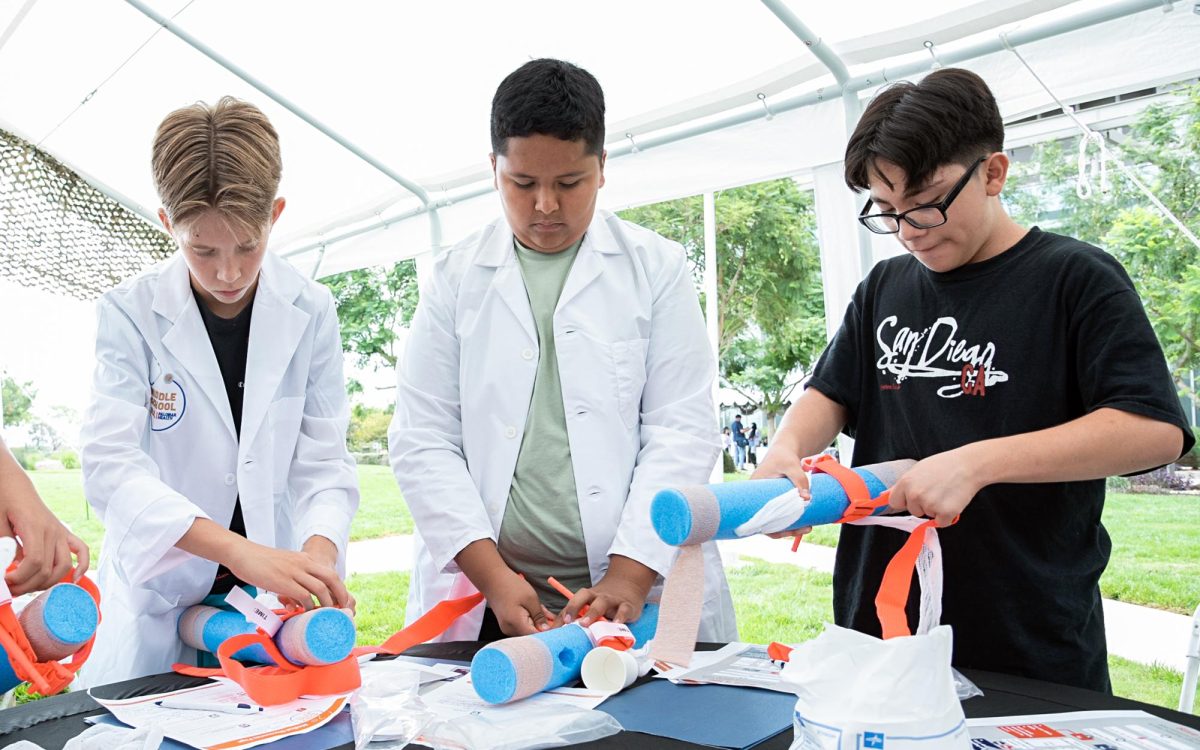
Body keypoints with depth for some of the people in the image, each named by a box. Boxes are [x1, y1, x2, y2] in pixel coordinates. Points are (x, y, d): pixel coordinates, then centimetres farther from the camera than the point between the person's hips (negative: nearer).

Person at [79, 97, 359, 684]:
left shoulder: (310, 312, -5)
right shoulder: (130, 313, -9)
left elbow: (324, 459, -4)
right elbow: (110, 465, -18)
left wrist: (320, 549, -25)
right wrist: (238, 549, -31)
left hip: (276, 592, 1)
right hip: (158, 595, -1)